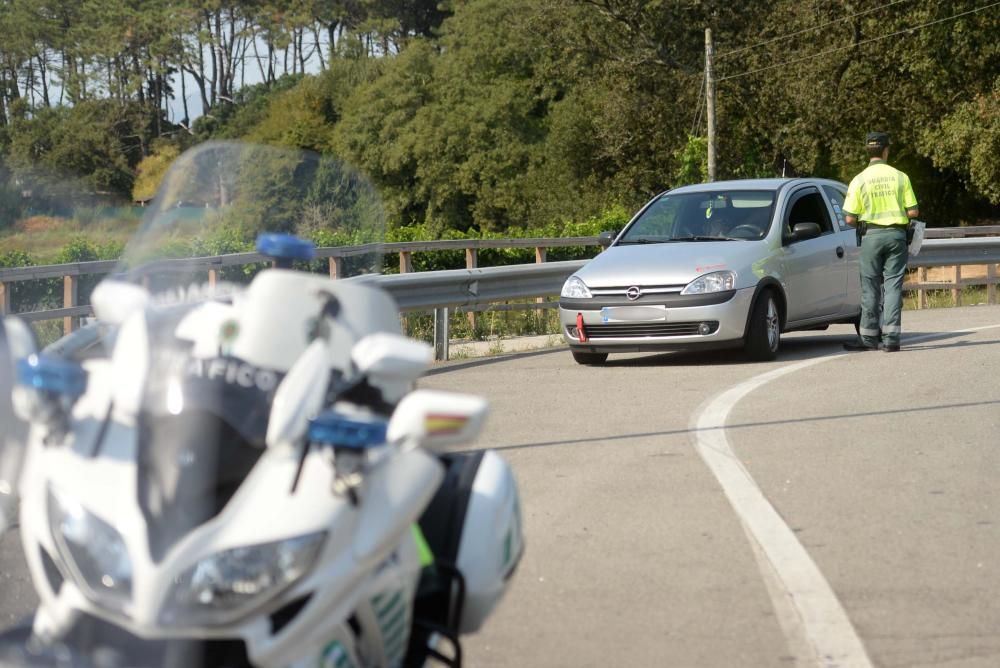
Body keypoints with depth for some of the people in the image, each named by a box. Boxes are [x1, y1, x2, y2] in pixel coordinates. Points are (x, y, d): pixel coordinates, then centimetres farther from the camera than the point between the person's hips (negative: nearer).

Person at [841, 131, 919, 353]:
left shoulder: (859, 180, -4)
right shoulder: (900, 177, -1)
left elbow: (850, 219, -6)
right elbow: (913, 211, -2)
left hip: (871, 235, -1)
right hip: (896, 234, 1)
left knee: (870, 287, 7)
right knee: (893, 285, 2)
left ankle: (869, 337, 10)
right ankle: (890, 338, -3)